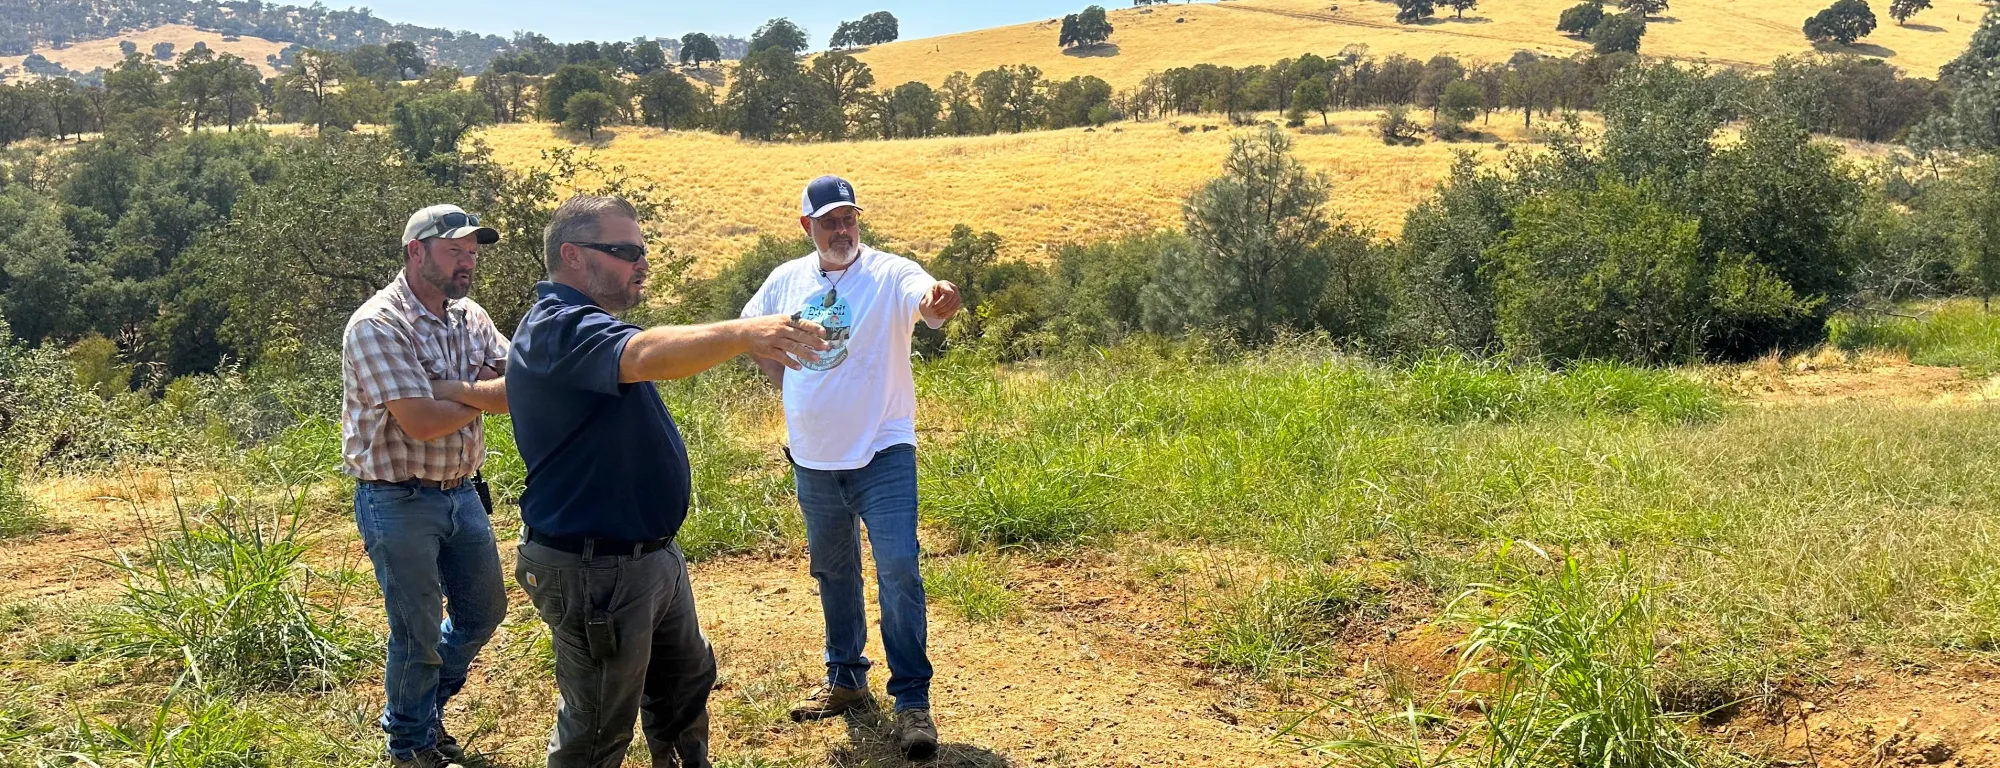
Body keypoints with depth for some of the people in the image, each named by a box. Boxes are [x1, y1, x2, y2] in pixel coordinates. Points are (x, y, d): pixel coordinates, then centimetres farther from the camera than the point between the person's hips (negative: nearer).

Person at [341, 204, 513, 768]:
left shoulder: (470, 317, 5)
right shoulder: (377, 326, -19)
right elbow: (421, 421, -26)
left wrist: (452, 389, -23)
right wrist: (485, 396, -10)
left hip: (462, 493, 7)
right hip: (399, 502, -7)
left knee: (484, 610, 18)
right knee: (418, 631, 6)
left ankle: (426, 703, 41)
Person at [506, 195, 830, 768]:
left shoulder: (584, 324, 12)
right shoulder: (559, 328, -24)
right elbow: (644, 356, -45)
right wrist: (742, 333, -58)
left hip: (653, 558, 11)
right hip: (596, 572, -11)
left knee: (685, 685, 24)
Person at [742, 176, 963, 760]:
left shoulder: (890, 274, -13)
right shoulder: (785, 281, 2)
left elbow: (927, 301, -35)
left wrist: (940, 301, -59)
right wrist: (785, 380, 5)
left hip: (882, 454, -5)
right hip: (813, 459, 5)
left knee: (898, 572, -10)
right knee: (833, 572, 18)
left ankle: (912, 700, -2)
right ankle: (845, 680, 35)